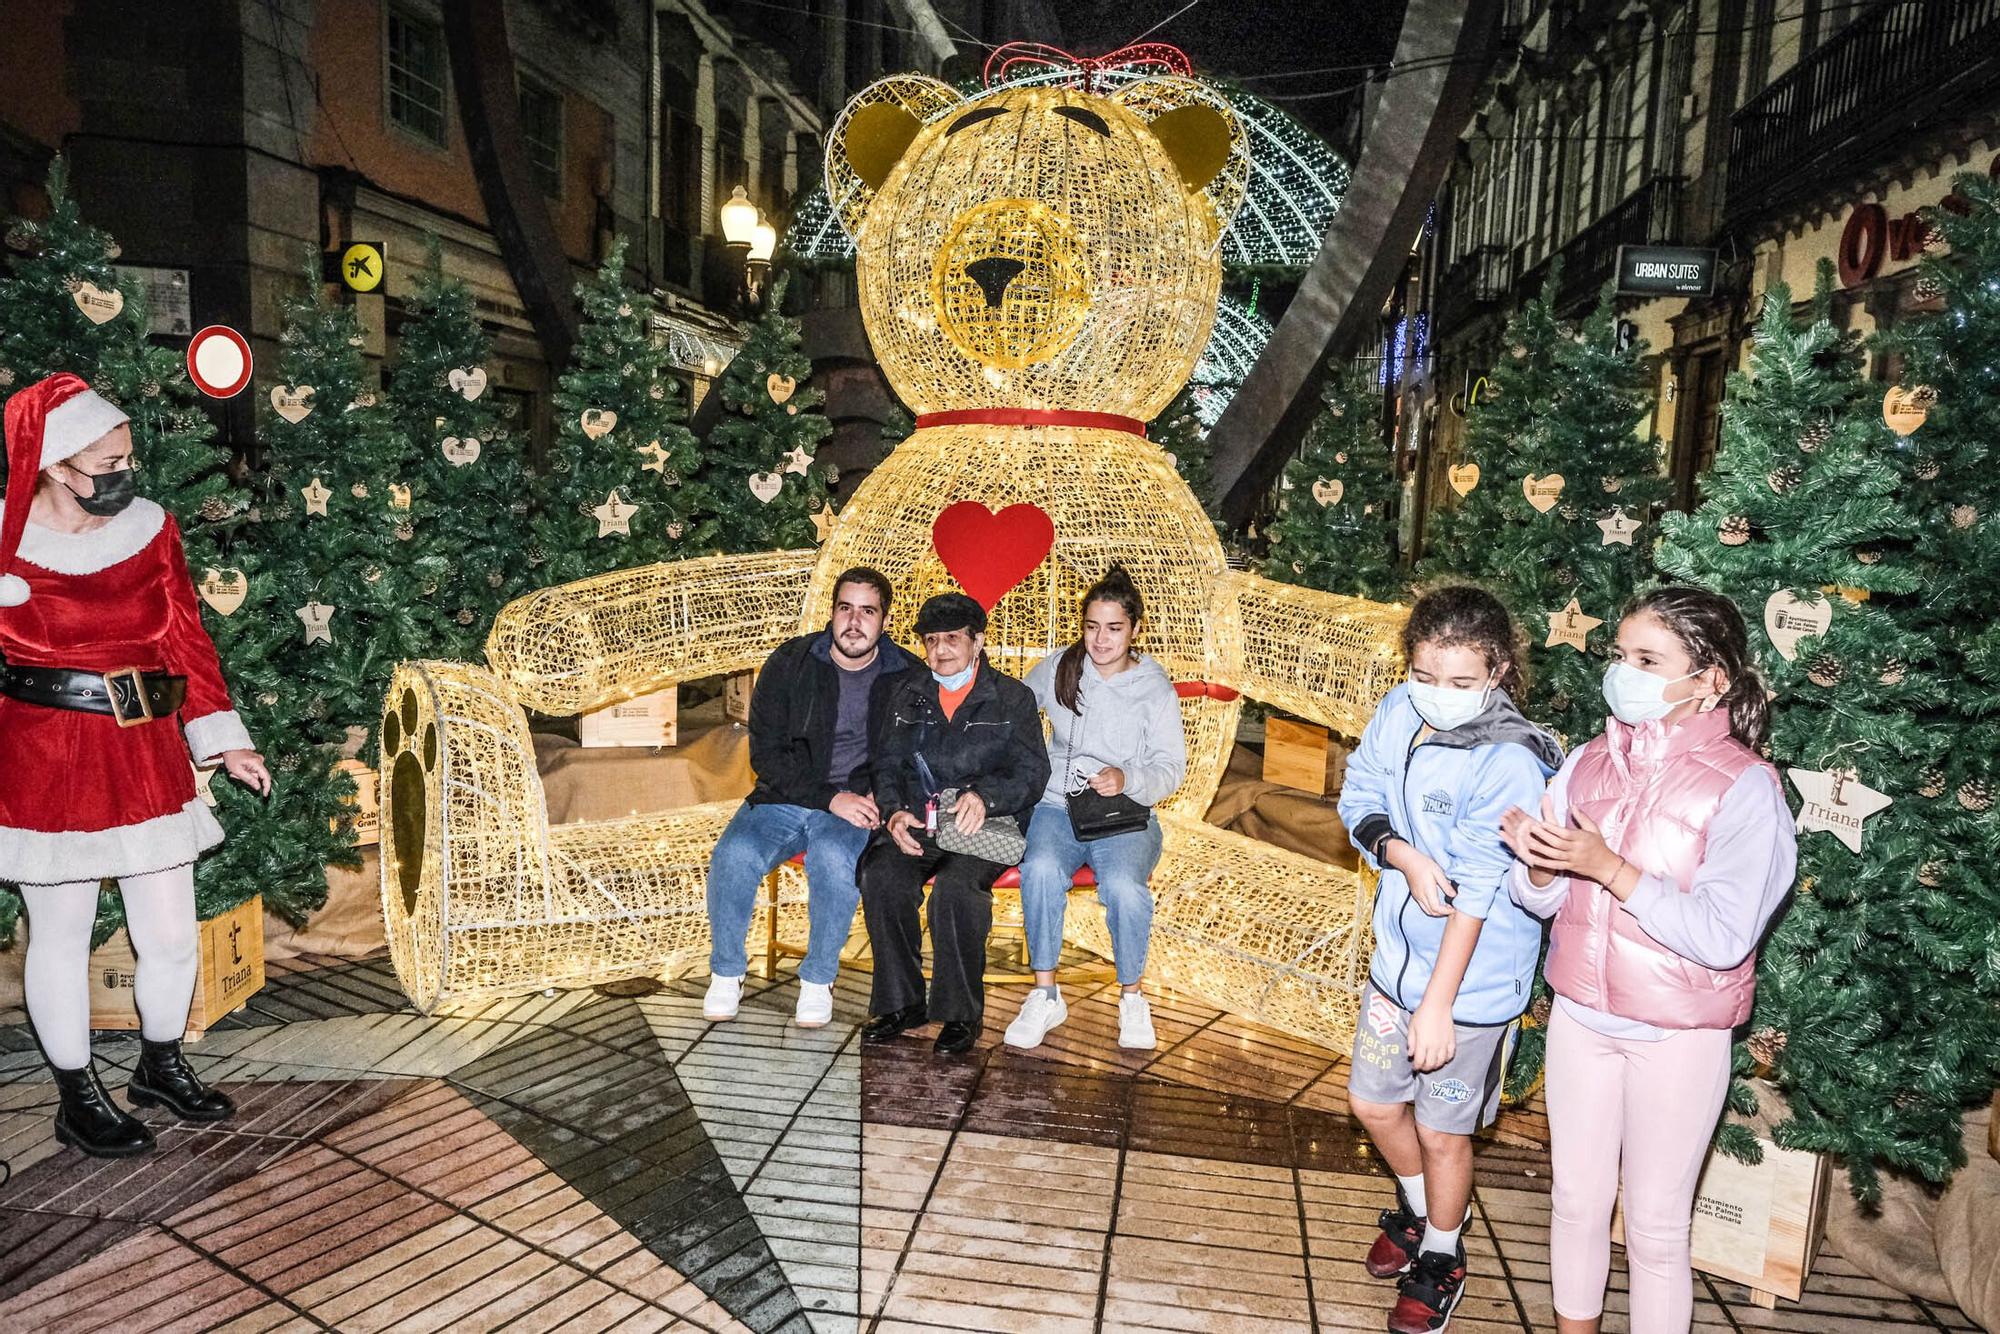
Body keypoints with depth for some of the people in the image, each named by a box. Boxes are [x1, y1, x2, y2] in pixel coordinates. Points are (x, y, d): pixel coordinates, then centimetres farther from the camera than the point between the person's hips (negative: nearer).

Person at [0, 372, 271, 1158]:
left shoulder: (149, 528, 2)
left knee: (172, 935, 9)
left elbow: (187, 639, 6)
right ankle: (78, 1099, 28)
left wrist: (222, 739, 4)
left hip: (148, 759, 3)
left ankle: (161, 1066, 34)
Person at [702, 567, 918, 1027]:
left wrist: (881, 796, -9)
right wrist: (830, 797, -16)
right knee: (734, 855, -27)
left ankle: (818, 980, -11)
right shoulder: (790, 662, -1)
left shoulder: (906, 677, 1)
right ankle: (726, 973, -1)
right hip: (784, 796, 1)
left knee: (834, 858, -34)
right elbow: (765, 752, -5)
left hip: (852, 804, -1)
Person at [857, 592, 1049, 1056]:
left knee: (955, 884, -34)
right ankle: (901, 1002, -11)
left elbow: (1031, 772, -4)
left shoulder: (1013, 698, 6)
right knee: (879, 874, -28)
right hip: (916, 823, 4)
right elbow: (888, 765, 13)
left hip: (986, 826, -3)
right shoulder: (908, 696, 18)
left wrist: (985, 795, -25)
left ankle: (961, 1013, -15)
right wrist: (894, 811, -10)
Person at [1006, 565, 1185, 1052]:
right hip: (1057, 805, 1)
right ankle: (1045, 995, -19)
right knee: (1041, 869, -32)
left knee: (1124, 884, -33)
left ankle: (1132, 996, -9)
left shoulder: (1155, 689, 1)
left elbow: (1171, 766, -3)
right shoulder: (1056, 669, 7)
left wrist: (1128, 779, -24)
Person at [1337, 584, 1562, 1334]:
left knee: (1441, 1131, 11)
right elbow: (1358, 798, 0)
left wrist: (1438, 1003, -24)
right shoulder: (1402, 711, -6)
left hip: (1471, 980, -6)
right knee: (1373, 1101, 20)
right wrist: (1403, 854, -20)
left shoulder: (1509, 762, -24)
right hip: (1398, 957, 6)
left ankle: (1440, 1260, 38)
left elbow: (1475, 892, -25)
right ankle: (1417, 1213, 49)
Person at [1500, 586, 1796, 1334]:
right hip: (1580, 1014, 5)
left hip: (1676, 1037, -4)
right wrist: (1537, 862, -20)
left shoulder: (1744, 786, -16)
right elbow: (1542, 899, 1)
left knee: (1656, 1227, 12)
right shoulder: (1591, 762, -2)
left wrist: (1609, 868, -27)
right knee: (1577, 1200, 19)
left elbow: (1722, 937, -23)